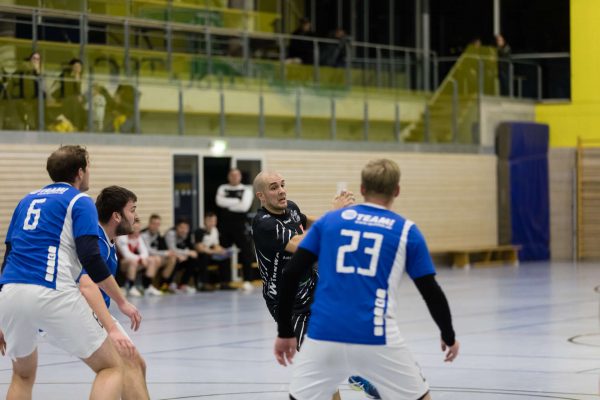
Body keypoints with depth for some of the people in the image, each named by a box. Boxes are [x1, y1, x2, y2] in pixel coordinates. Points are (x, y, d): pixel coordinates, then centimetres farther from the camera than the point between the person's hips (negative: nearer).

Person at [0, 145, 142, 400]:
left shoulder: (27, 200, 24)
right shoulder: (79, 201, 7)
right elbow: (90, 259, -5)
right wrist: (121, 302, 3)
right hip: (51, 294, -6)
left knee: (23, 375, 27)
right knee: (111, 367, 6)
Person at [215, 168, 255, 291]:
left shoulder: (246, 190, 3)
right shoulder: (223, 189, 10)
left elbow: (244, 206, -12)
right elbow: (219, 201, -10)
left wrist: (228, 205, -8)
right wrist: (237, 201, -12)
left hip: (240, 226, -3)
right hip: (225, 225, 3)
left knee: (246, 252, -10)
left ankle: (247, 281, -6)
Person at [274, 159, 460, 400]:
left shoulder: (328, 221, 13)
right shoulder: (406, 231, 8)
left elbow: (291, 275, 8)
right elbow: (431, 292, 9)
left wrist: (285, 332, 15)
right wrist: (448, 336, 24)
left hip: (324, 335, 2)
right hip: (376, 339, -2)